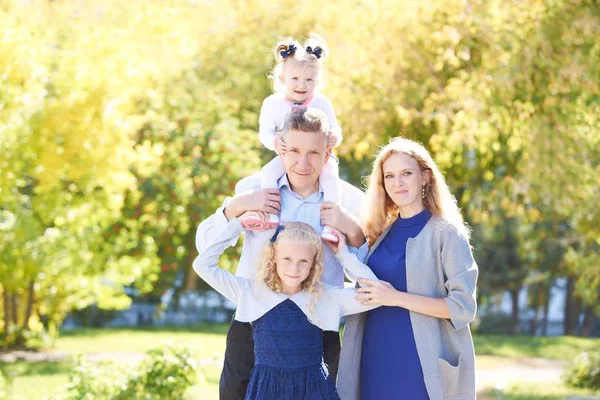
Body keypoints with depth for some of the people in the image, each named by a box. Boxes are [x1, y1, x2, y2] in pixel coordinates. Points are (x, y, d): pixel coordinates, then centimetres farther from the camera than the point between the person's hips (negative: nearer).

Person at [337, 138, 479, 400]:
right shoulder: (382, 233, 13)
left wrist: (397, 298, -17)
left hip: (422, 366, -5)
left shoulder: (445, 231, -4)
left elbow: (464, 306, -11)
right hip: (377, 364, 5)